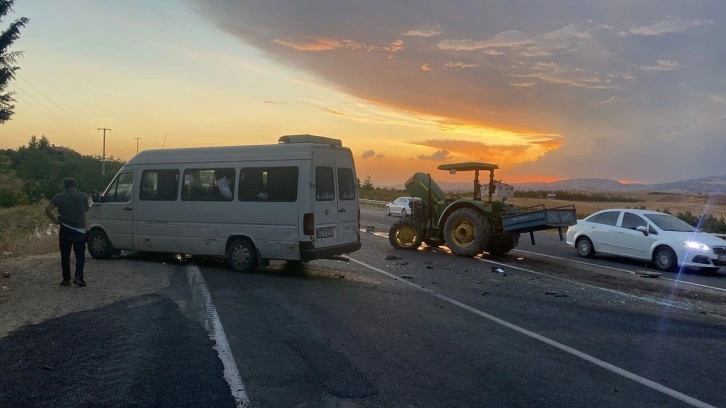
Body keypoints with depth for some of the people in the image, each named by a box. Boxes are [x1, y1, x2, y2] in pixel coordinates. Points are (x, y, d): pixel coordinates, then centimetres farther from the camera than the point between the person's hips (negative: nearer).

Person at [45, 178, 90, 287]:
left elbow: (48, 209, -7)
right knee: (80, 256, 6)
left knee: (65, 256, 10)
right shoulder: (83, 196, -1)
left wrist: (55, 220, 3)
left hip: (65, 230, 1)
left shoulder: (59, 197, 2)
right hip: (80, 230, -1)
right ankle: (78, 277, -9)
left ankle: (66, 279, 12)